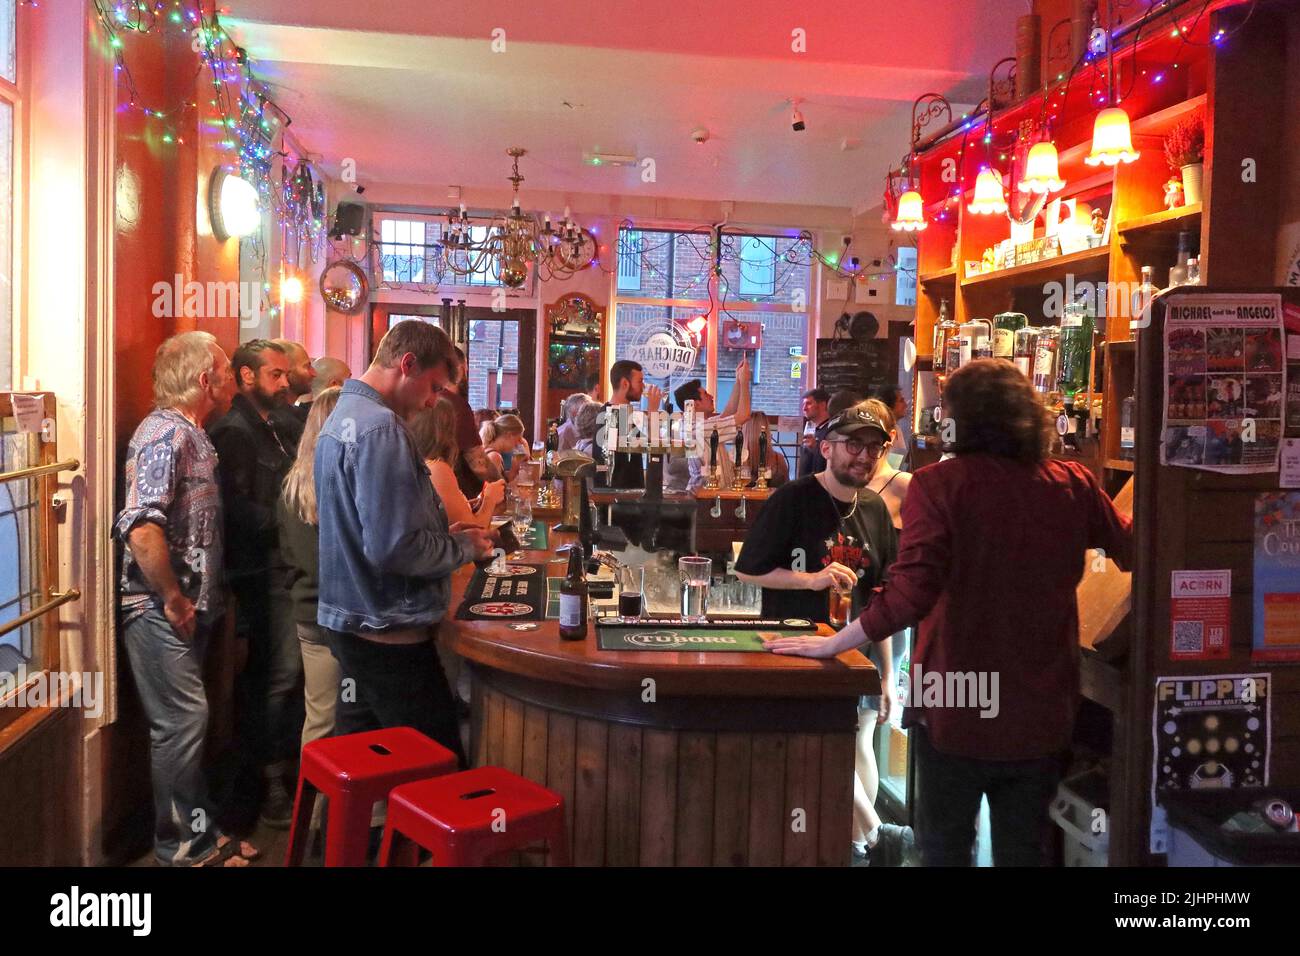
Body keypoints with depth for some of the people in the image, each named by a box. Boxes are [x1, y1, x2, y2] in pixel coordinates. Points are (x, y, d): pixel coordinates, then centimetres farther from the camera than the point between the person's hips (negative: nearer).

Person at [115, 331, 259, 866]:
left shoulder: (191, 435, 14)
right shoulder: (165, 434, -17)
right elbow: (140, 527, -29)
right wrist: (174, 599, -20)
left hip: (187, 610, 10)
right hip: (162, 613, -10)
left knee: (187, 721, 16)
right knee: (181, 722, -3)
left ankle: (201, 833, 28)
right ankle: (183, 850, 10)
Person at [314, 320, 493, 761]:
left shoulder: (341, 417, 14)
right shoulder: (381, 427, -19)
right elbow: (393, 549, -25)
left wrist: (442, 534, 12)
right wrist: (464, 548, -9)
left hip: (348, 621, 10)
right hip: (388, 633, -10)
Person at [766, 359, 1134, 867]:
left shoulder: (939, 483, -14)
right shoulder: (1074, 485, -3)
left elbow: (910, 594, -24)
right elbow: (1133, 550, 14)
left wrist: (832, 644, -13)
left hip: (956, 711, -3)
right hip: (1042, 715, 3)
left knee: (945, 848, 17)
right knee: (1023, 851, 19)